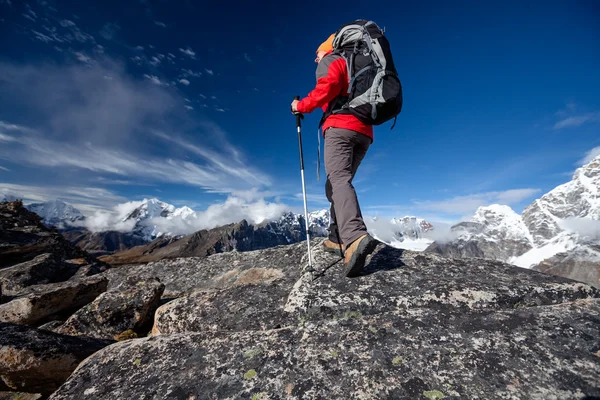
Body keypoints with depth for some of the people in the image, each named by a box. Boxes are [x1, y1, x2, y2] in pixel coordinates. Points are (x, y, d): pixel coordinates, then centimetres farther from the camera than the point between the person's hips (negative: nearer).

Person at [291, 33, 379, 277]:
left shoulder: (330, 61, 14)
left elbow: (329, 86, -9)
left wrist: (302, 106, 0)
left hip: (341, 125, -7)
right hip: (364, 131, 8)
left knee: (339, 179, -22)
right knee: (335, 183, 9)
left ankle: (356, 237, -43)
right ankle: (338, 238, 1)